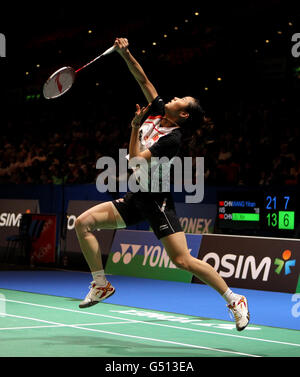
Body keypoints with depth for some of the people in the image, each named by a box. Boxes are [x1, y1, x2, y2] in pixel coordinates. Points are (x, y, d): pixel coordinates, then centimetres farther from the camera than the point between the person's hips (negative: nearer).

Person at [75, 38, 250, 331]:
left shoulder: (172, 138, -16)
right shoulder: (157, 113, 7)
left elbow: (135, 161, -21)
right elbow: (143, 80, 11)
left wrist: (135, 128, -15)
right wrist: (125, 54, -1)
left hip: (156, 201, -8)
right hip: (135, 199, 8)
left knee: (182, 260, -16)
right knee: (83, 222, -1)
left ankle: (234, 300, -5)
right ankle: (101, 285, 9)